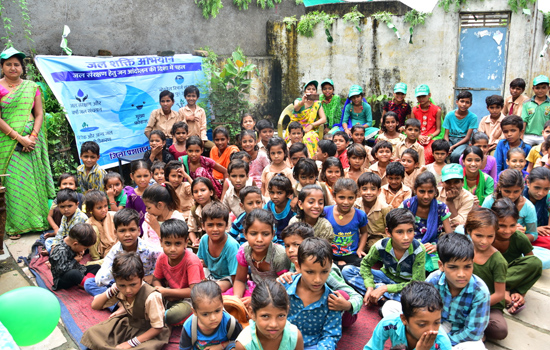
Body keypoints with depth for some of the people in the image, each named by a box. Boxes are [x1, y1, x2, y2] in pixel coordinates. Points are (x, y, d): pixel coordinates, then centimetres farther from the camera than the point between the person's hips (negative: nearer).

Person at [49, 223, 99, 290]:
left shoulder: (72, 246, 2)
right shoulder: (61, 251, -25)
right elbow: (61, 269, -29)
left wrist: (80, 254, -1)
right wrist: (75, 260, -18)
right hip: (62, 280, -10)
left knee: (96, 267, 5)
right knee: (74, 273, -41)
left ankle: (88, 278, -23)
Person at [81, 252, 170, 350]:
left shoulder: (151, 297, -34)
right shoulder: (120, 290, -14)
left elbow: (158, 328, -24)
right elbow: (95, 305, -2)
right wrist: (111, 290, -18)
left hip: (150, 330, -5)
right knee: (92, 333, -6)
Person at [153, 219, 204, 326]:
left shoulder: (191, 261, -25)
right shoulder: (162, 258, -9)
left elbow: (194, 291, -29)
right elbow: (156, 279, 6)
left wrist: (167, 292, -24)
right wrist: (162, 290, -18)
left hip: (188, 298, -5)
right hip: (172, 296, 5)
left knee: (180, 312, -34)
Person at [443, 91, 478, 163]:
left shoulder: (473, 117, -7)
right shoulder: (449, 115, -1)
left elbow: (467, 137, -8)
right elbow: (446, 135, 2)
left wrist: (453, 146, -19)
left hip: (463, 141, -2)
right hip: (450, 139, 2)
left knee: (456, 154, -34)